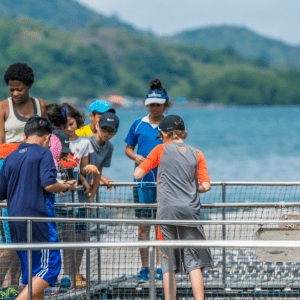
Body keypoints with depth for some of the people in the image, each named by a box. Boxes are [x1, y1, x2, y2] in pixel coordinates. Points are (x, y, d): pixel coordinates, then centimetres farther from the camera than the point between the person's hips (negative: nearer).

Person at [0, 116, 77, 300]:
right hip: (39, 218, -7)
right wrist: (67, 187, 2)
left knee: (33, 272, 12)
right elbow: (48, 185, -16)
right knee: (50, 267, -5)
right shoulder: (43, 153, -4)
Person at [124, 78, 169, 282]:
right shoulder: (138, 125, 8)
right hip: (143, 180, 1)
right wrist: (135, 157, -5)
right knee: (143, 224, 1)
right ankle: (145, 268, 6)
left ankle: (161, 267, 3)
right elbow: (128, 148, 15)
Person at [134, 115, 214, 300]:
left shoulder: (161, 150, 6)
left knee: (168, 263, 5)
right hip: (191, 211, 1)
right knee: (194, 263, 2)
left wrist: (142, 162, 28)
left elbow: (137, 174, 7)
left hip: (167, 210, -1)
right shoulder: (196, 154, 11)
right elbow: (206, 186, 3)